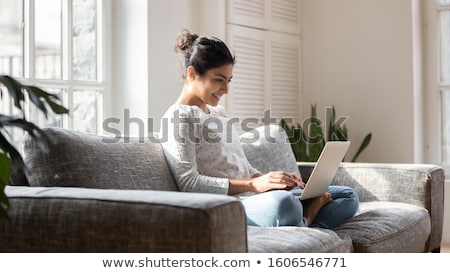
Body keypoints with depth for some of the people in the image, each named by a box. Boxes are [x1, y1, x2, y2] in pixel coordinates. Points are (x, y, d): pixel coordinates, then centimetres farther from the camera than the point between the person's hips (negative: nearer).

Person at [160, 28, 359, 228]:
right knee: (281, 202, -41)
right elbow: (189, 184, -15)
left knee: (348, 196, 6)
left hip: (255, 197, 9)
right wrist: (253, 184, -21)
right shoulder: (178, 118, -4)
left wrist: (265, 179, 1)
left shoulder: (218, 113, 24)